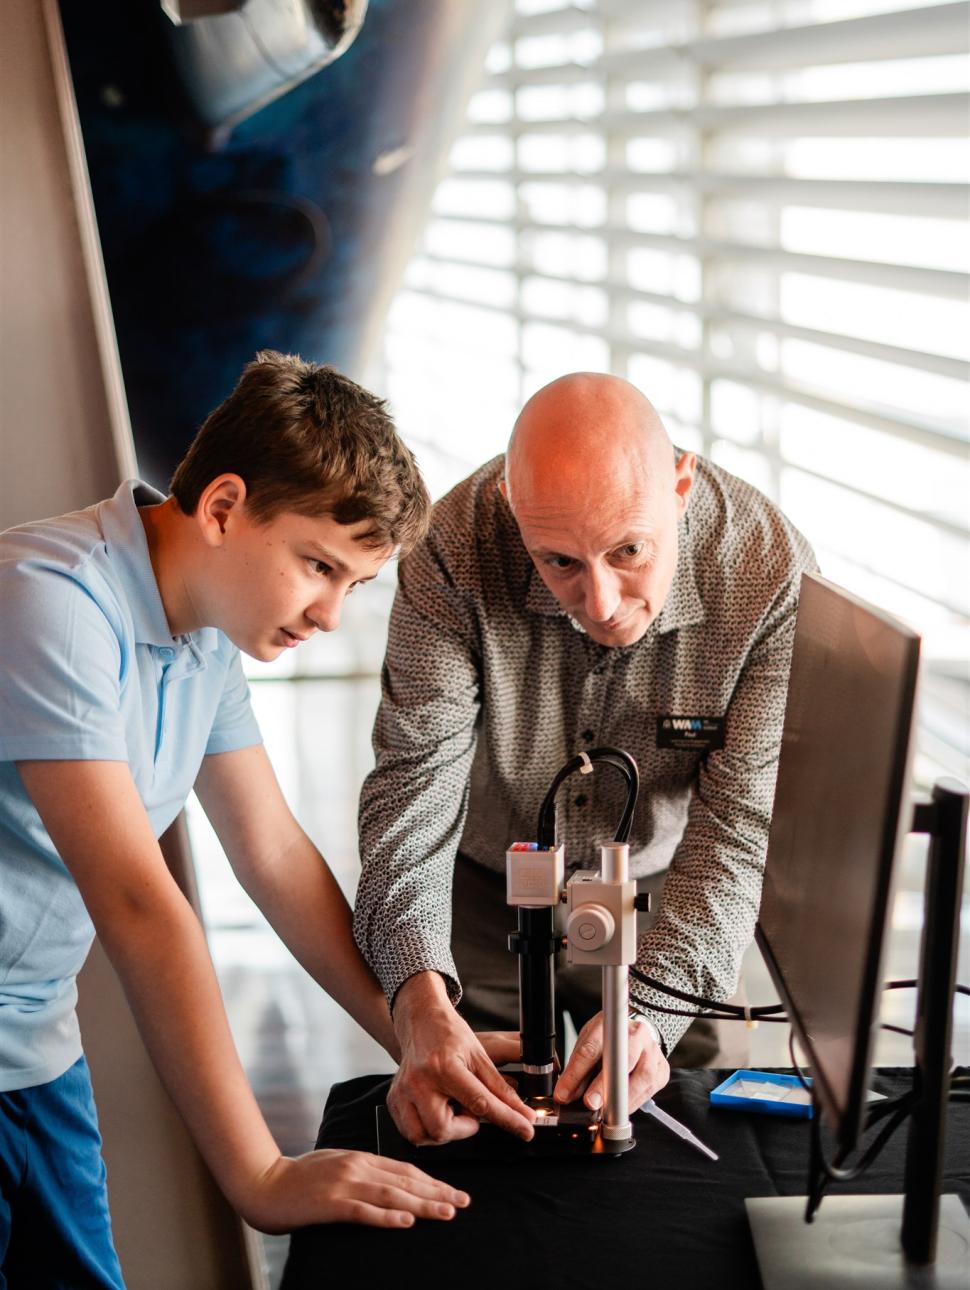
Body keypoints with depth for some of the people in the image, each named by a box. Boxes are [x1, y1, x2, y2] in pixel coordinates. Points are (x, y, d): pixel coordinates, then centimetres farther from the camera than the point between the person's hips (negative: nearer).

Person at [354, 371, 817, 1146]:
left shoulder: (773, 575, -28)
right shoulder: (458, 549, -29)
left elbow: (741, 823, -26)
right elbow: (414, 781, -30)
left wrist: (652, 1010, -40)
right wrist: (422, 1001, -45)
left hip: (663, 902, 1)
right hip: (484, 896, 0)